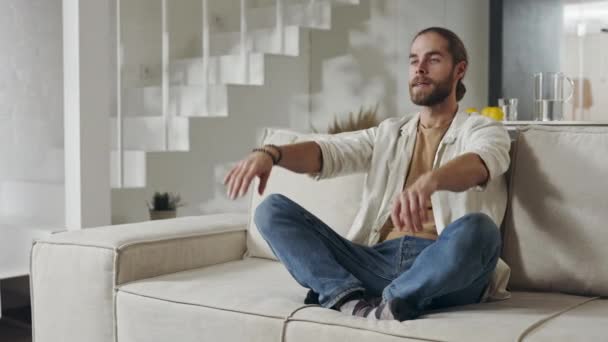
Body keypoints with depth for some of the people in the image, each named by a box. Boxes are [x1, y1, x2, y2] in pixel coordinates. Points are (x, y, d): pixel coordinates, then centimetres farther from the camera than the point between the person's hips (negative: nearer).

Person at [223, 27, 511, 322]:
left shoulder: (484, 130, 10)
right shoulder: (389, 133, 24)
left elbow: (480, 164, -16)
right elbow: (329, 151, 6)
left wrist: (429, 181, -40)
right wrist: (270, 152, -16)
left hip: (442, 268, -4)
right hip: (379, 261, 4)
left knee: (477, 228, -37)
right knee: (272, 209, -8)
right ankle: (353, 300, -28)